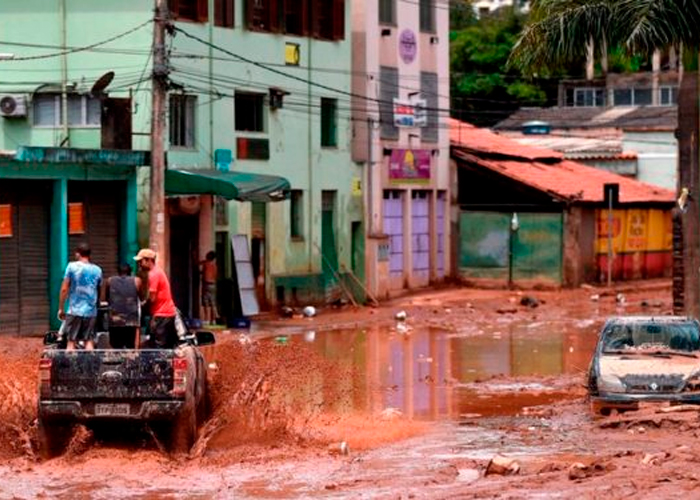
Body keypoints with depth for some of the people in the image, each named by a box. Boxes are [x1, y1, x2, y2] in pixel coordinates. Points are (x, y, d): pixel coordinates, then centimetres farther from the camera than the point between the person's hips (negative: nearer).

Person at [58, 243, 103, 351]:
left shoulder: (72, 267, -2)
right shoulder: (97, 270, 6)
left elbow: (64, 289, -4)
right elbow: (99, 292, 11)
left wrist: (61, 308, 3)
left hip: (74, 310, -2)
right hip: (91, 311, 2)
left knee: (71, 341, 1)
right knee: (89, 341, 4)